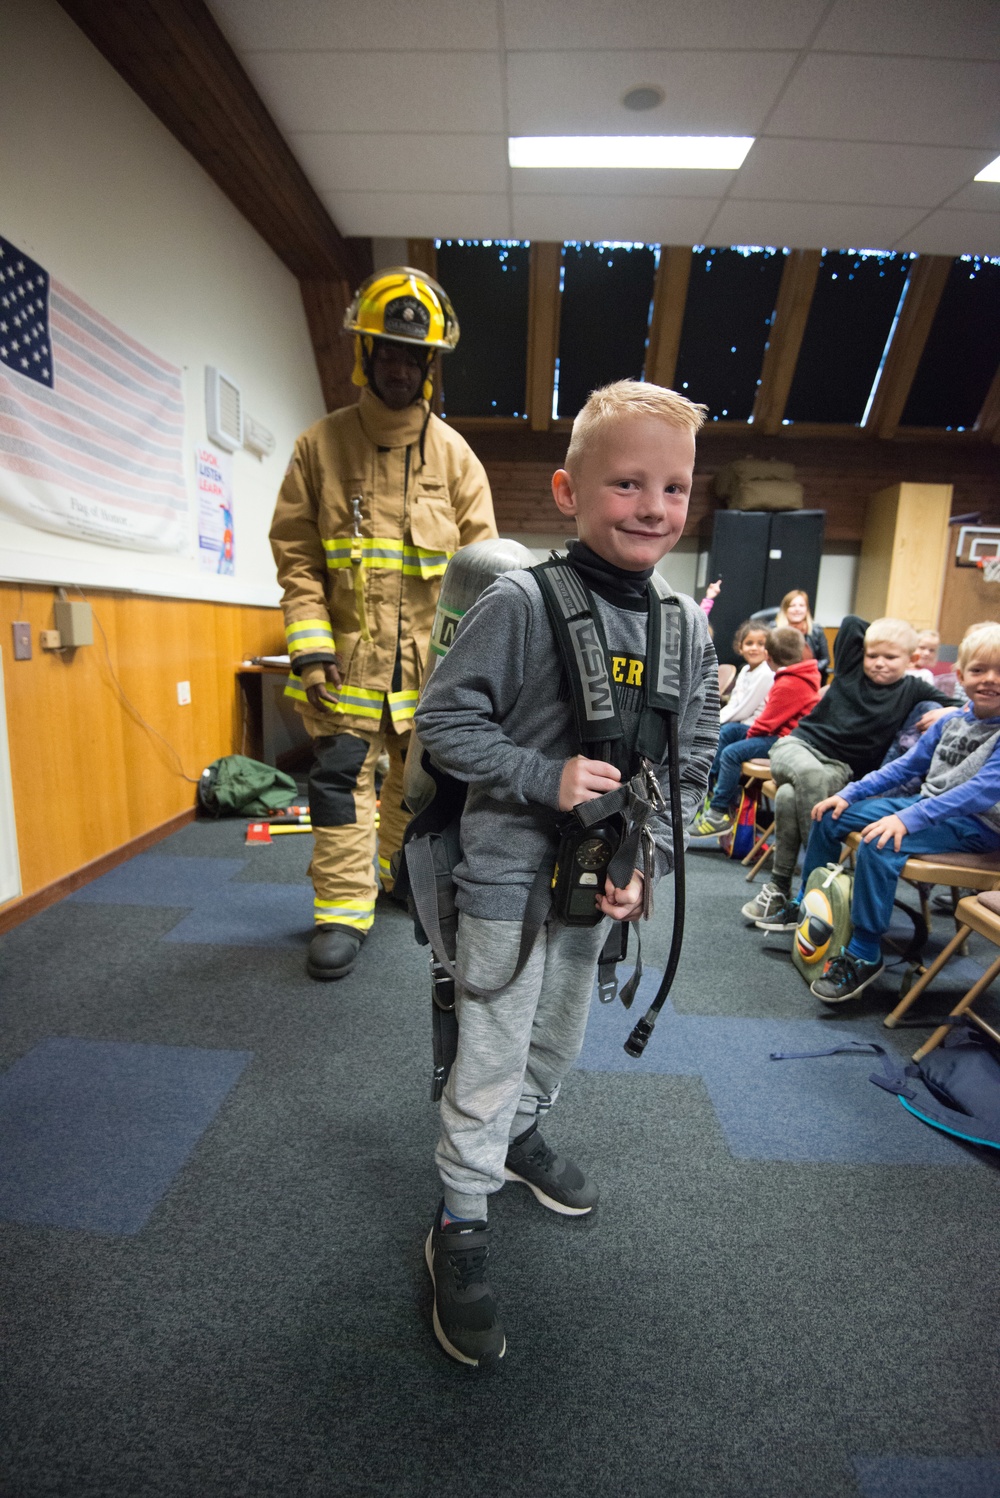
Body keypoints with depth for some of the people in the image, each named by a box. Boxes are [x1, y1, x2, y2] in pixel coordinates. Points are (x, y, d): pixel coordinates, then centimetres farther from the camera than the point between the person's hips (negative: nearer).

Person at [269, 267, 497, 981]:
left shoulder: (453, 453, 4)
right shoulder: (321, 444, 2)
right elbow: (295, 554, -1)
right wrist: (309, 645, -11)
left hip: (431, 653, 2)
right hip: (348, 651, -1)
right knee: (341, 775, -4)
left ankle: (403, 871, 38)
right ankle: (344, 909, 8)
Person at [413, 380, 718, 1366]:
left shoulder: (688, 629, 0)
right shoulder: (521, 602, -17)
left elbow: (692, 762, 6)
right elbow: (442, 721, -13)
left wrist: (645, 860, -4)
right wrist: (547, 778, -23)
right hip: (509, 876, -5)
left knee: (558, 1039, 25)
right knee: (490, 1061, 6)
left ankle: (518, 1138, 54)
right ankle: (460, 1228, 31)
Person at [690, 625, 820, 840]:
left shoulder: (789, 684, -23)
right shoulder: (802, 673, 7)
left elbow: (766, 723, -20)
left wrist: (750, 733, -2)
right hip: (782, 730, 11)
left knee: (732, 753, -22)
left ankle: (719, 814, -15)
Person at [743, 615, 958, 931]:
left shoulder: (912, 690, 8)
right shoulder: (851, 666, 10)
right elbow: (851, 621, 17)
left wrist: (946, 712, -11)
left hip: (842, 769, -1)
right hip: (799, 744, 1)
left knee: (789, 798, -33)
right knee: (811, 773, -38)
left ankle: (780, 887, -24)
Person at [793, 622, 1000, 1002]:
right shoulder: (952, 721, 8)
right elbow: (907, 766, 12)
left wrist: (907, 818, -36)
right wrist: (849, 794, 2)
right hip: (928, 807, 8)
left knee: (879, 843, -33)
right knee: (831, 815, 3)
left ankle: (865, 954, -20)